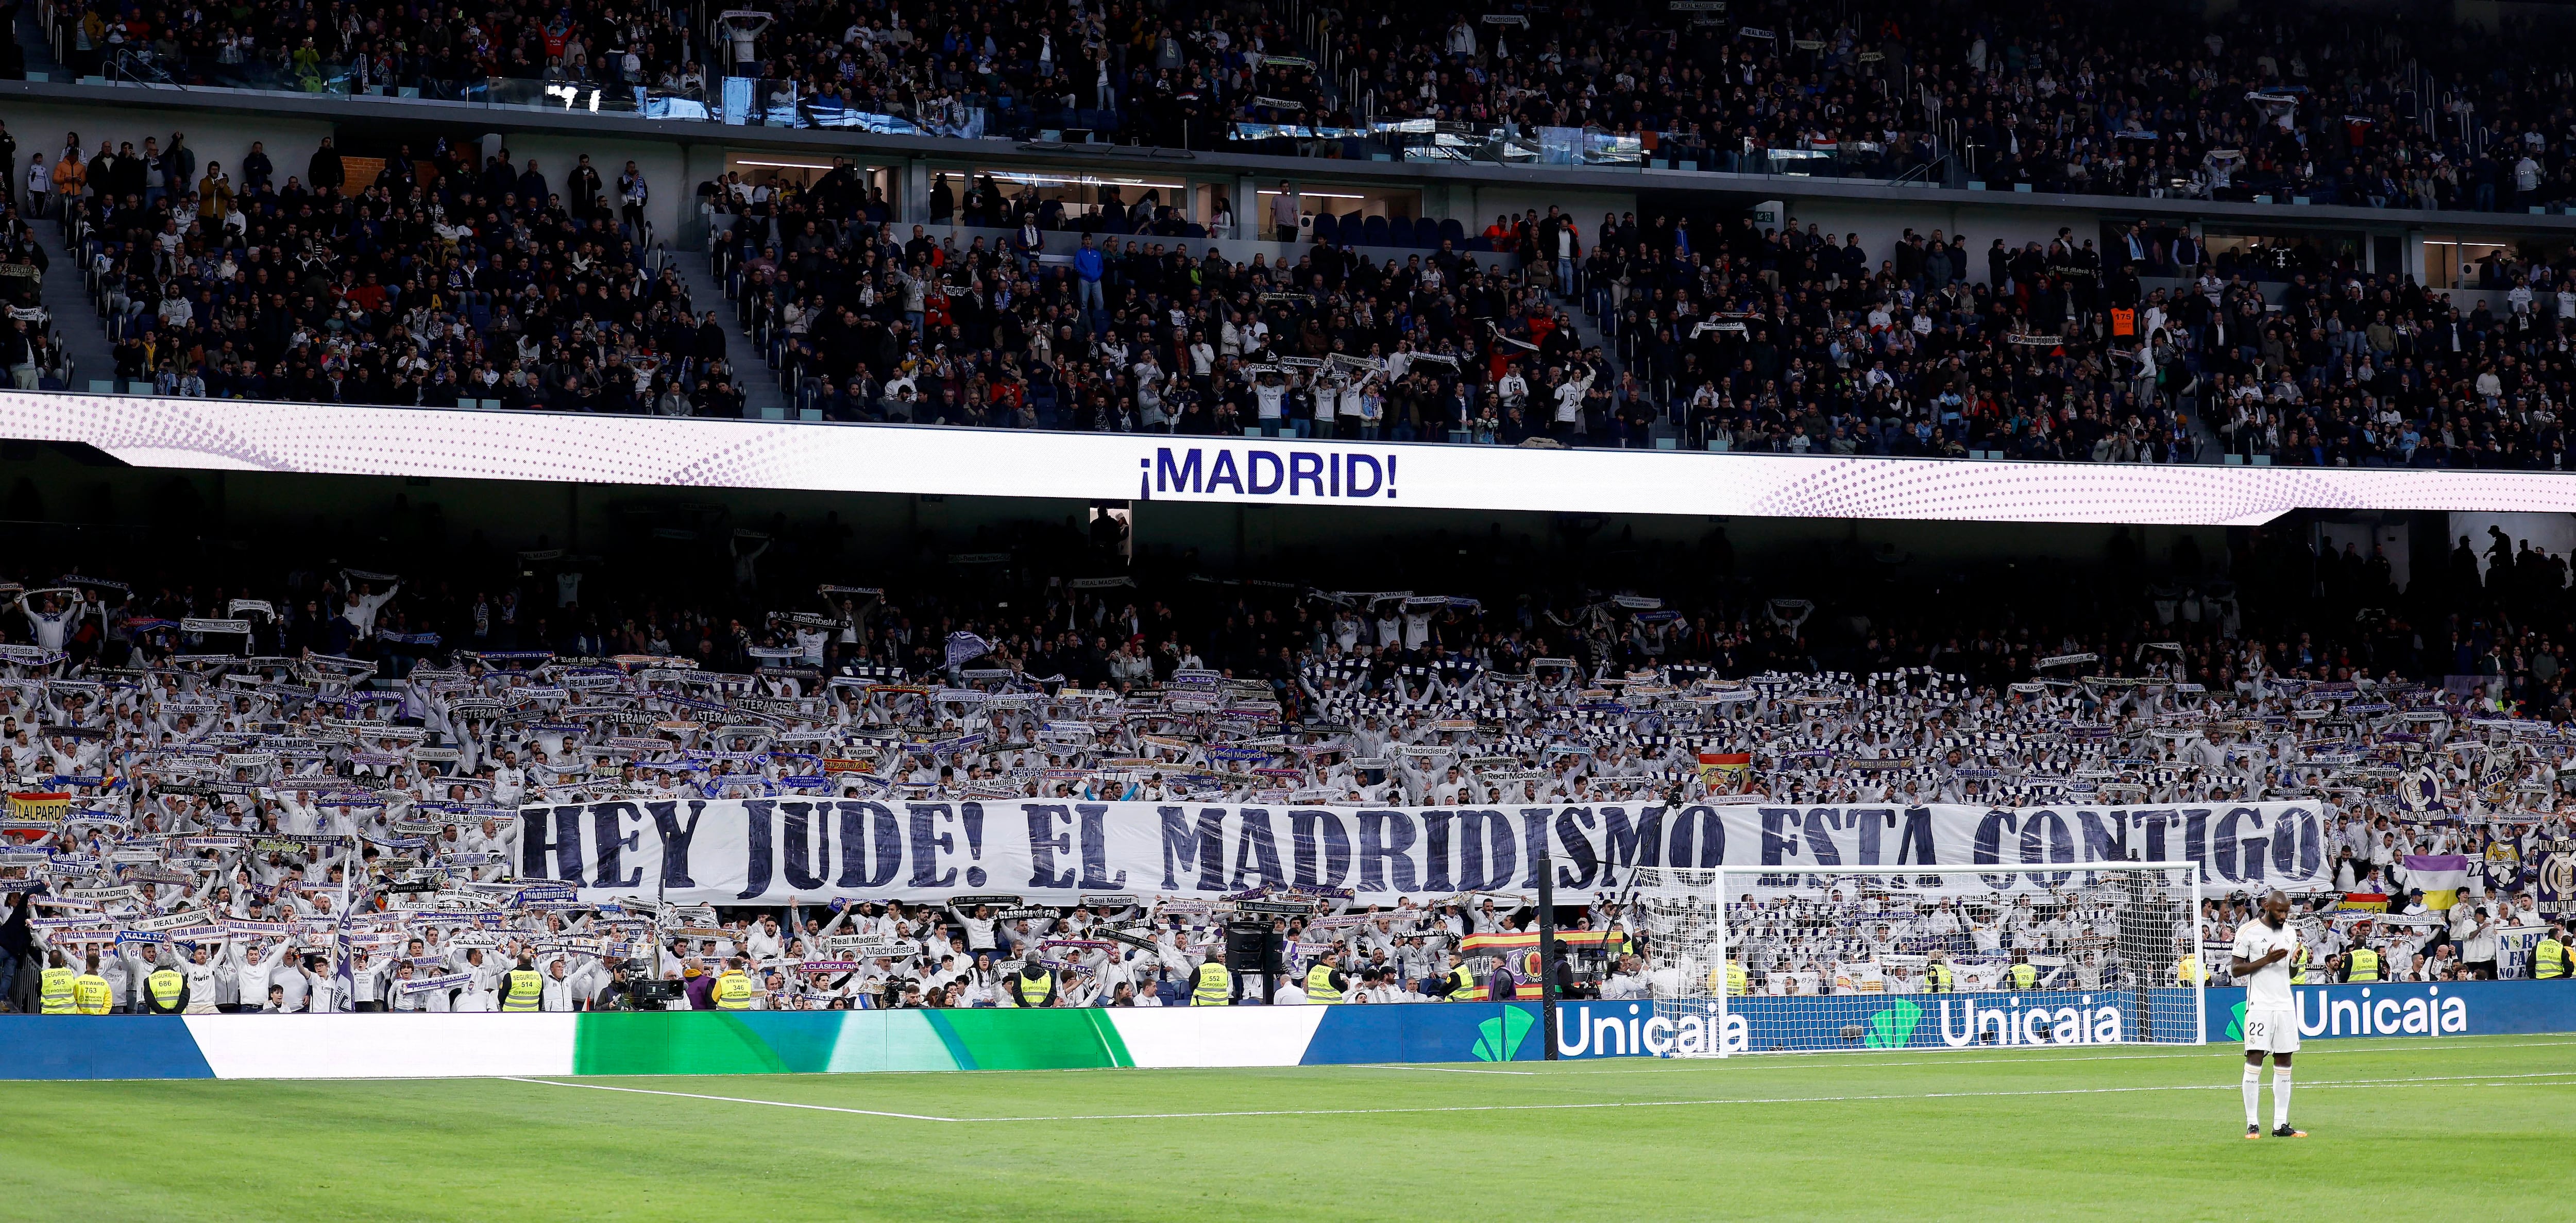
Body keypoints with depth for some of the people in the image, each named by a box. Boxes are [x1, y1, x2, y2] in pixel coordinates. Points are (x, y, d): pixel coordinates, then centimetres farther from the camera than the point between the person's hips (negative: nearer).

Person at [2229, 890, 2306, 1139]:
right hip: (2259, 1004, -6)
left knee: (2284, 1063, 4)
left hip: (2285, 1004, 6)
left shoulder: (2290, 932, 13)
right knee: (2254, 1061, -9)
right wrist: (2266, 961, -17)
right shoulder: (2248, 931, -5)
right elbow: (2235, 968, -6)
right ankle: (2252, 1125, -5)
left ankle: (2280, 1124, 6)